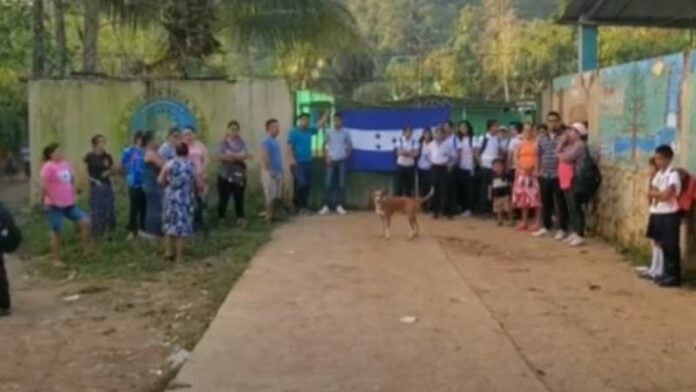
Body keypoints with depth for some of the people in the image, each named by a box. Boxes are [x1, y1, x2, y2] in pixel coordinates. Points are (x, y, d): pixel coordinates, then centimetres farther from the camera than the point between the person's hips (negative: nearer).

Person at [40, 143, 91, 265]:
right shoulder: (48, 167, -15)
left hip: (69, 204, 7)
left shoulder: (66, 165, 8)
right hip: (55, 205, -7)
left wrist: (74, 196, 12)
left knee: (85, 221, 1)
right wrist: (51, 199, -16)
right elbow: (43, 186, -20)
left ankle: (86, 249, 13)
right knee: (56, 232, 2)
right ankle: (56, 260, 13)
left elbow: (72, 181, 20)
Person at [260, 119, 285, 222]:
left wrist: (280, 171, 18)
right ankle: (269, 216, 1)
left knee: (276, 195, 11)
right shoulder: (266, 142, -13)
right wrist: (268, 171, -22)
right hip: (270, 172, -9)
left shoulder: (276, 141, 15)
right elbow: (264, 157, -19)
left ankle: (273, 215, 18)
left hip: (278, 172, 9)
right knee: (270, 195, -5)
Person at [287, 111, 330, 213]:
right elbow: (289, 147, -11)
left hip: (308, 162, 7)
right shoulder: (294, 132, -6)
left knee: (308, 185, 6)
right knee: (301, 184, -14)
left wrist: (327, 112, 14)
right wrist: (292, 159, -21)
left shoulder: (309, 131, 12)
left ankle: (303, 205, 14)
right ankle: (297, 205, -1)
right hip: (298, 163, -7)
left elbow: (320, 124, 20)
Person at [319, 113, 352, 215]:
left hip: (342, 161, 0)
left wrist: (346, 155, -1)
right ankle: (326, 205, 0)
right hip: (331, 160, 0)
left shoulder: (346, 132, 1)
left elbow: (350, 145, 9)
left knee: (341, 183, 2)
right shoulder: (329, 132, 3)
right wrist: (327, 156, -1)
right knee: (328, 183, -4)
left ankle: (339, 205, 8)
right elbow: (325, 145, 10)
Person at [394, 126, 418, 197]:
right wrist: (410, 153, -14)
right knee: (399, 186, 1)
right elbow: (399, 151, -11)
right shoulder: (400, 140, -3)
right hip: (401, 165, -1)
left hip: (410, 166, 1)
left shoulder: (414, 141, -2)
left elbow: (416, 153, -11)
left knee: (409, 186, 6)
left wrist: (404, 152, -21)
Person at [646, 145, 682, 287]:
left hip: (669, 214, -8)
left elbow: (666, 194, -22)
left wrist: (656, 193, -5)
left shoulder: (673, 174, -13)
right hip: (657, 213, 8)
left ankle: (674, 276, 2)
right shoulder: (658, 174, 12)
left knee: (671, 246, -4)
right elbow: (651, 192, 8)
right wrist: (660, 193, -11)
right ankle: (666, 273, 21)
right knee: (662, 244, 13)